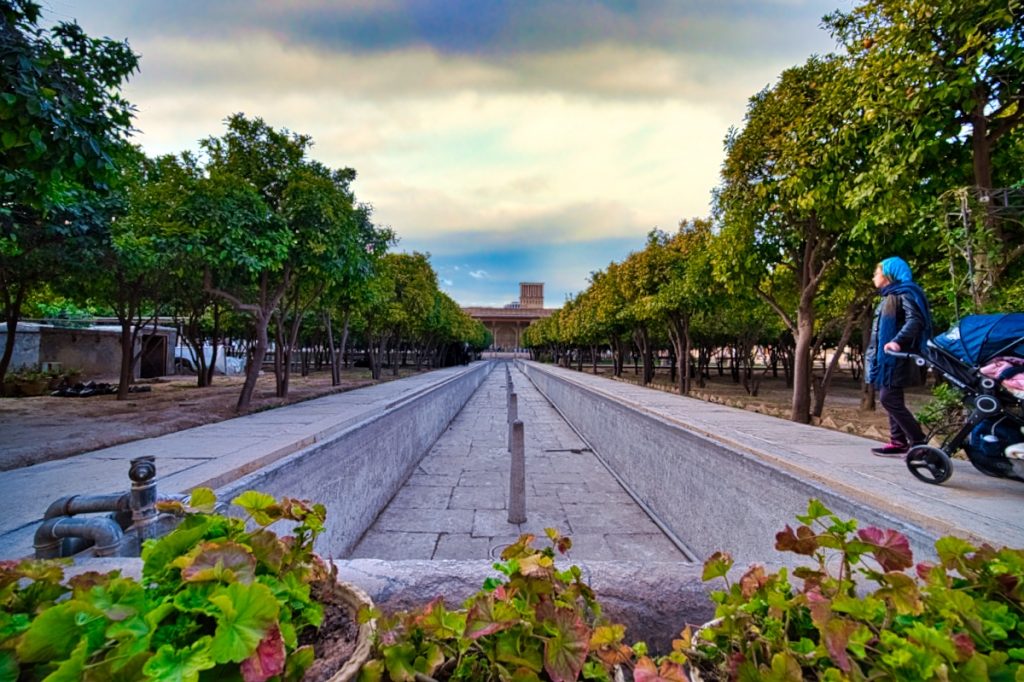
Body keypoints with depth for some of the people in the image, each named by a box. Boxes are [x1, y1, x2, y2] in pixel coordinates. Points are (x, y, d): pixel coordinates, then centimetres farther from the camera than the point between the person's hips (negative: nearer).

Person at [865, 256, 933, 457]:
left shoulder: (904, 293, -9)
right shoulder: (889, 297, 18)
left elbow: (915, 320, -23)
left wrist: (898, 341, -37)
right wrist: (874, 354, 20)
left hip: (896, 356, -10)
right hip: (886, 357, 10)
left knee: (889, 399, -11)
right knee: (892, 400, 9)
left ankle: (919, 441, -5)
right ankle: (899, 442, 12)